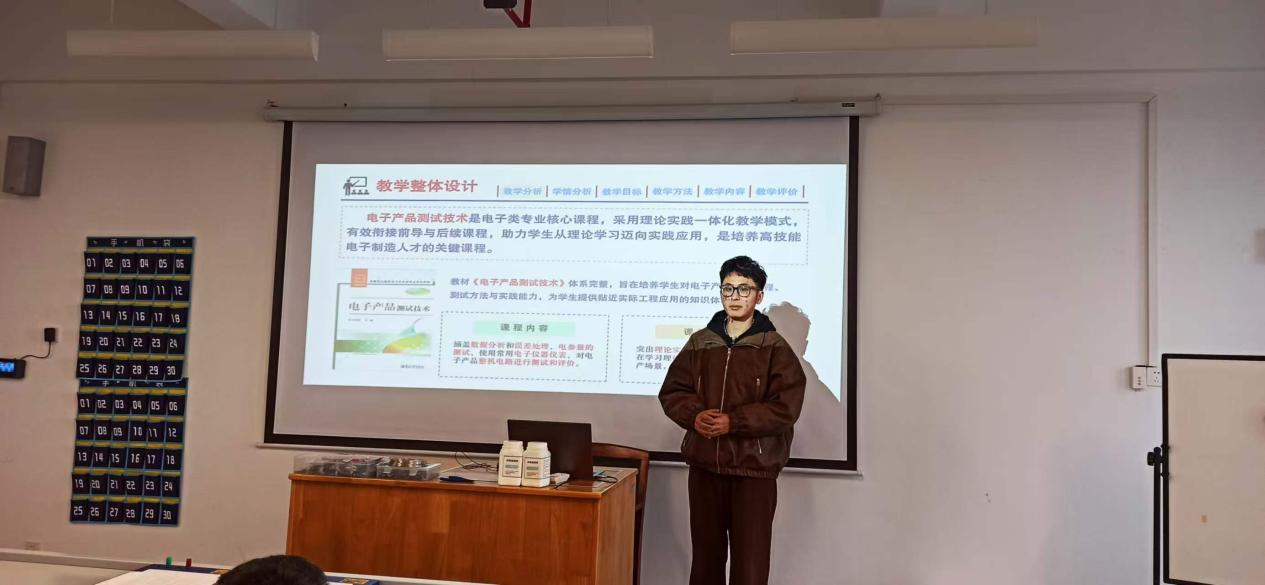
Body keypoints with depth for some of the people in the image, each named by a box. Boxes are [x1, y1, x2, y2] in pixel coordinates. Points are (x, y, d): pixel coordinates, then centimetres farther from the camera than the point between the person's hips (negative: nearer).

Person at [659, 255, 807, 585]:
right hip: (704, 465, 4)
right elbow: (671, 391, 7)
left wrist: (734, 422, -20)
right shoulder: (700, 342, 8)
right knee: (705, 557, 16)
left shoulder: (775, 348, -3)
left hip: (755, 469, -3)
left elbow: (786, 407, -12)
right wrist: (695, 415, -13)